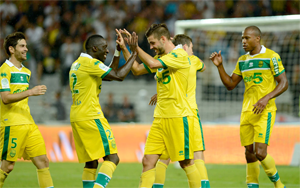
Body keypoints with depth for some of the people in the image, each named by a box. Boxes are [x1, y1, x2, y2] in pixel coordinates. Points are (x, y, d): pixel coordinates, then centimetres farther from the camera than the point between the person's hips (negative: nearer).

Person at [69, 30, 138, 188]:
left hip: (76, 118, 10)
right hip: (91, 117, -10)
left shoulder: (77, 64, 19)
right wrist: (134, 55, -8)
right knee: (112, 158, -10)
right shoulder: (91, 63, -11)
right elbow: (119, 76, -16)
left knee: (91, 162, 13)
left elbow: (111, 74, 26)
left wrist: (118, 51, 22)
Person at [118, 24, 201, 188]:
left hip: (178, 117, -7)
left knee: (186, 162, 0)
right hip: (160, 118, 7)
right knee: (148, 160, -1)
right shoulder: (160, 57, 15)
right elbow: (137, 70, 20)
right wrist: (124, 49, 10)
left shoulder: (180, 54, -11)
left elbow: (152, 64, -23)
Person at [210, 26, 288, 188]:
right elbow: (230, 84, 15)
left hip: (264, 111, -6)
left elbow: (283, 83, -7)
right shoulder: (242, 61, 13)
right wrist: (219, 66, 2)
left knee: (260, 152, -14)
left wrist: (266, 98, -19)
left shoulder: (271, 57, -5)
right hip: (247, 112, 6)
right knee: (249, 153, 6)